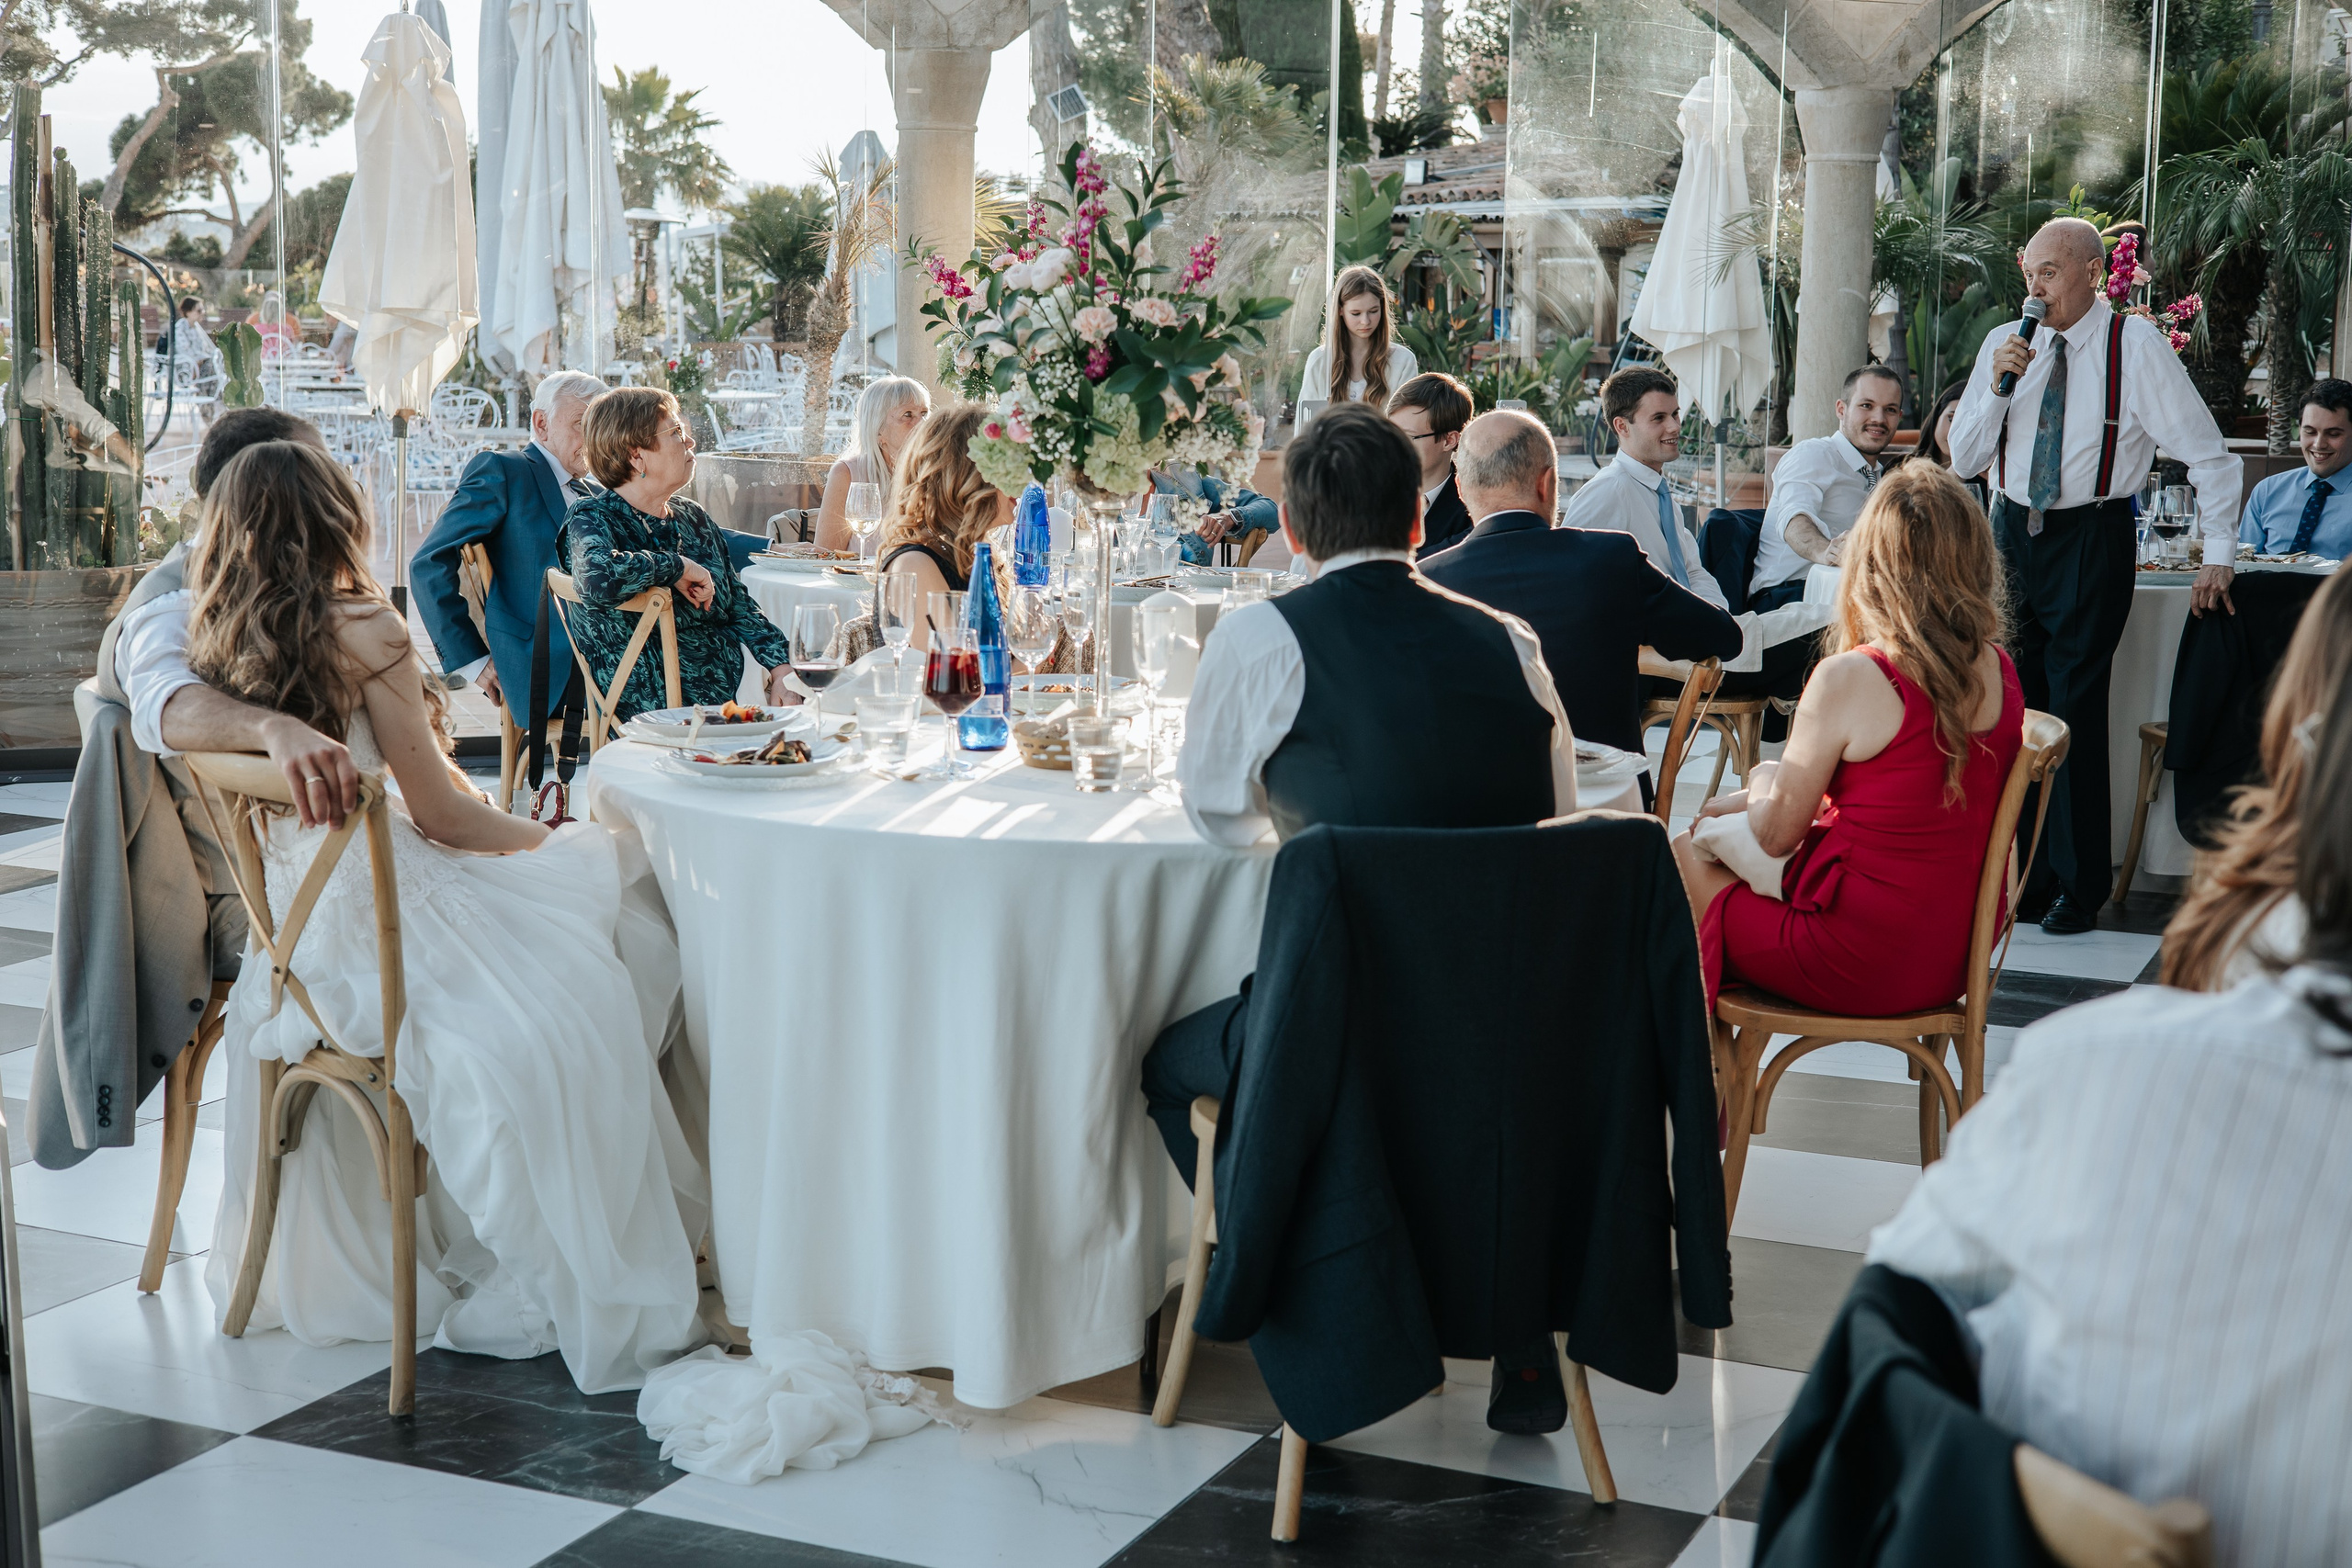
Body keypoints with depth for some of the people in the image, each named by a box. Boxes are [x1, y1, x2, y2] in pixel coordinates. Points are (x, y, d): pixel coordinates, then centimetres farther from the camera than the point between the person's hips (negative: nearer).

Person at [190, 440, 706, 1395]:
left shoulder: (210, 645, 8)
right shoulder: (363, 629, -11)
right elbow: (439, 812, -6)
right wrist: (547, 841, 9)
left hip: (282, 933, 9)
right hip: (374, 913, -9)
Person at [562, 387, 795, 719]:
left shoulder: (692, 516, 16)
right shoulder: (591, 520, -7)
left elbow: (740, 604, 20)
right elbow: (598, 578, -32)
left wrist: (781, 669, 3)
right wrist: (679, 567, -17)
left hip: (732, 699, 7)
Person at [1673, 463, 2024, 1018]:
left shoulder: (1850, 678, -21)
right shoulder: (2000, 672, 0)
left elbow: (1774, 835, -10)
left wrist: (1763, 779, 13)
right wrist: (1758, 800, 21)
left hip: (1865, 964, -7)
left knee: (1683, 856, 17)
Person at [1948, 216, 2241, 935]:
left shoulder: (2136, 345, -6)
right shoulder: (2005, 343, 6)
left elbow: (2209, 455, -3)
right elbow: (1963, 459, 6)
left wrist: (2219, 554, -5)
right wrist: (1997, 385, -9)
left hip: (2091, 539, -4)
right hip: (2012, 533, 4)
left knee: (2075, 708, -7)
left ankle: (2079, 888, 4)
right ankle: (2025, 876, 16)